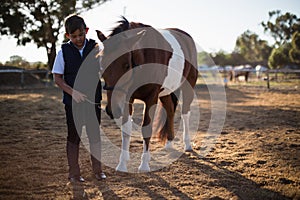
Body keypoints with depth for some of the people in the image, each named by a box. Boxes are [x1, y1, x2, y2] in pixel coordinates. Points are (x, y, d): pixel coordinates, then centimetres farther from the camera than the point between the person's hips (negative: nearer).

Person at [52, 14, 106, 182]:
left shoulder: (95, 48, 0)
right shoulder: (64, 52, -3)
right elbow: (57, 78, -1)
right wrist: (73, 92, -15)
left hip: (93, 100, 1)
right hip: (73, 101, -1)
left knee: (95, 135, 9)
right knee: (74, 136, 6)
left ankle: (98, 169, 22)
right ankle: (74, 173, 15)